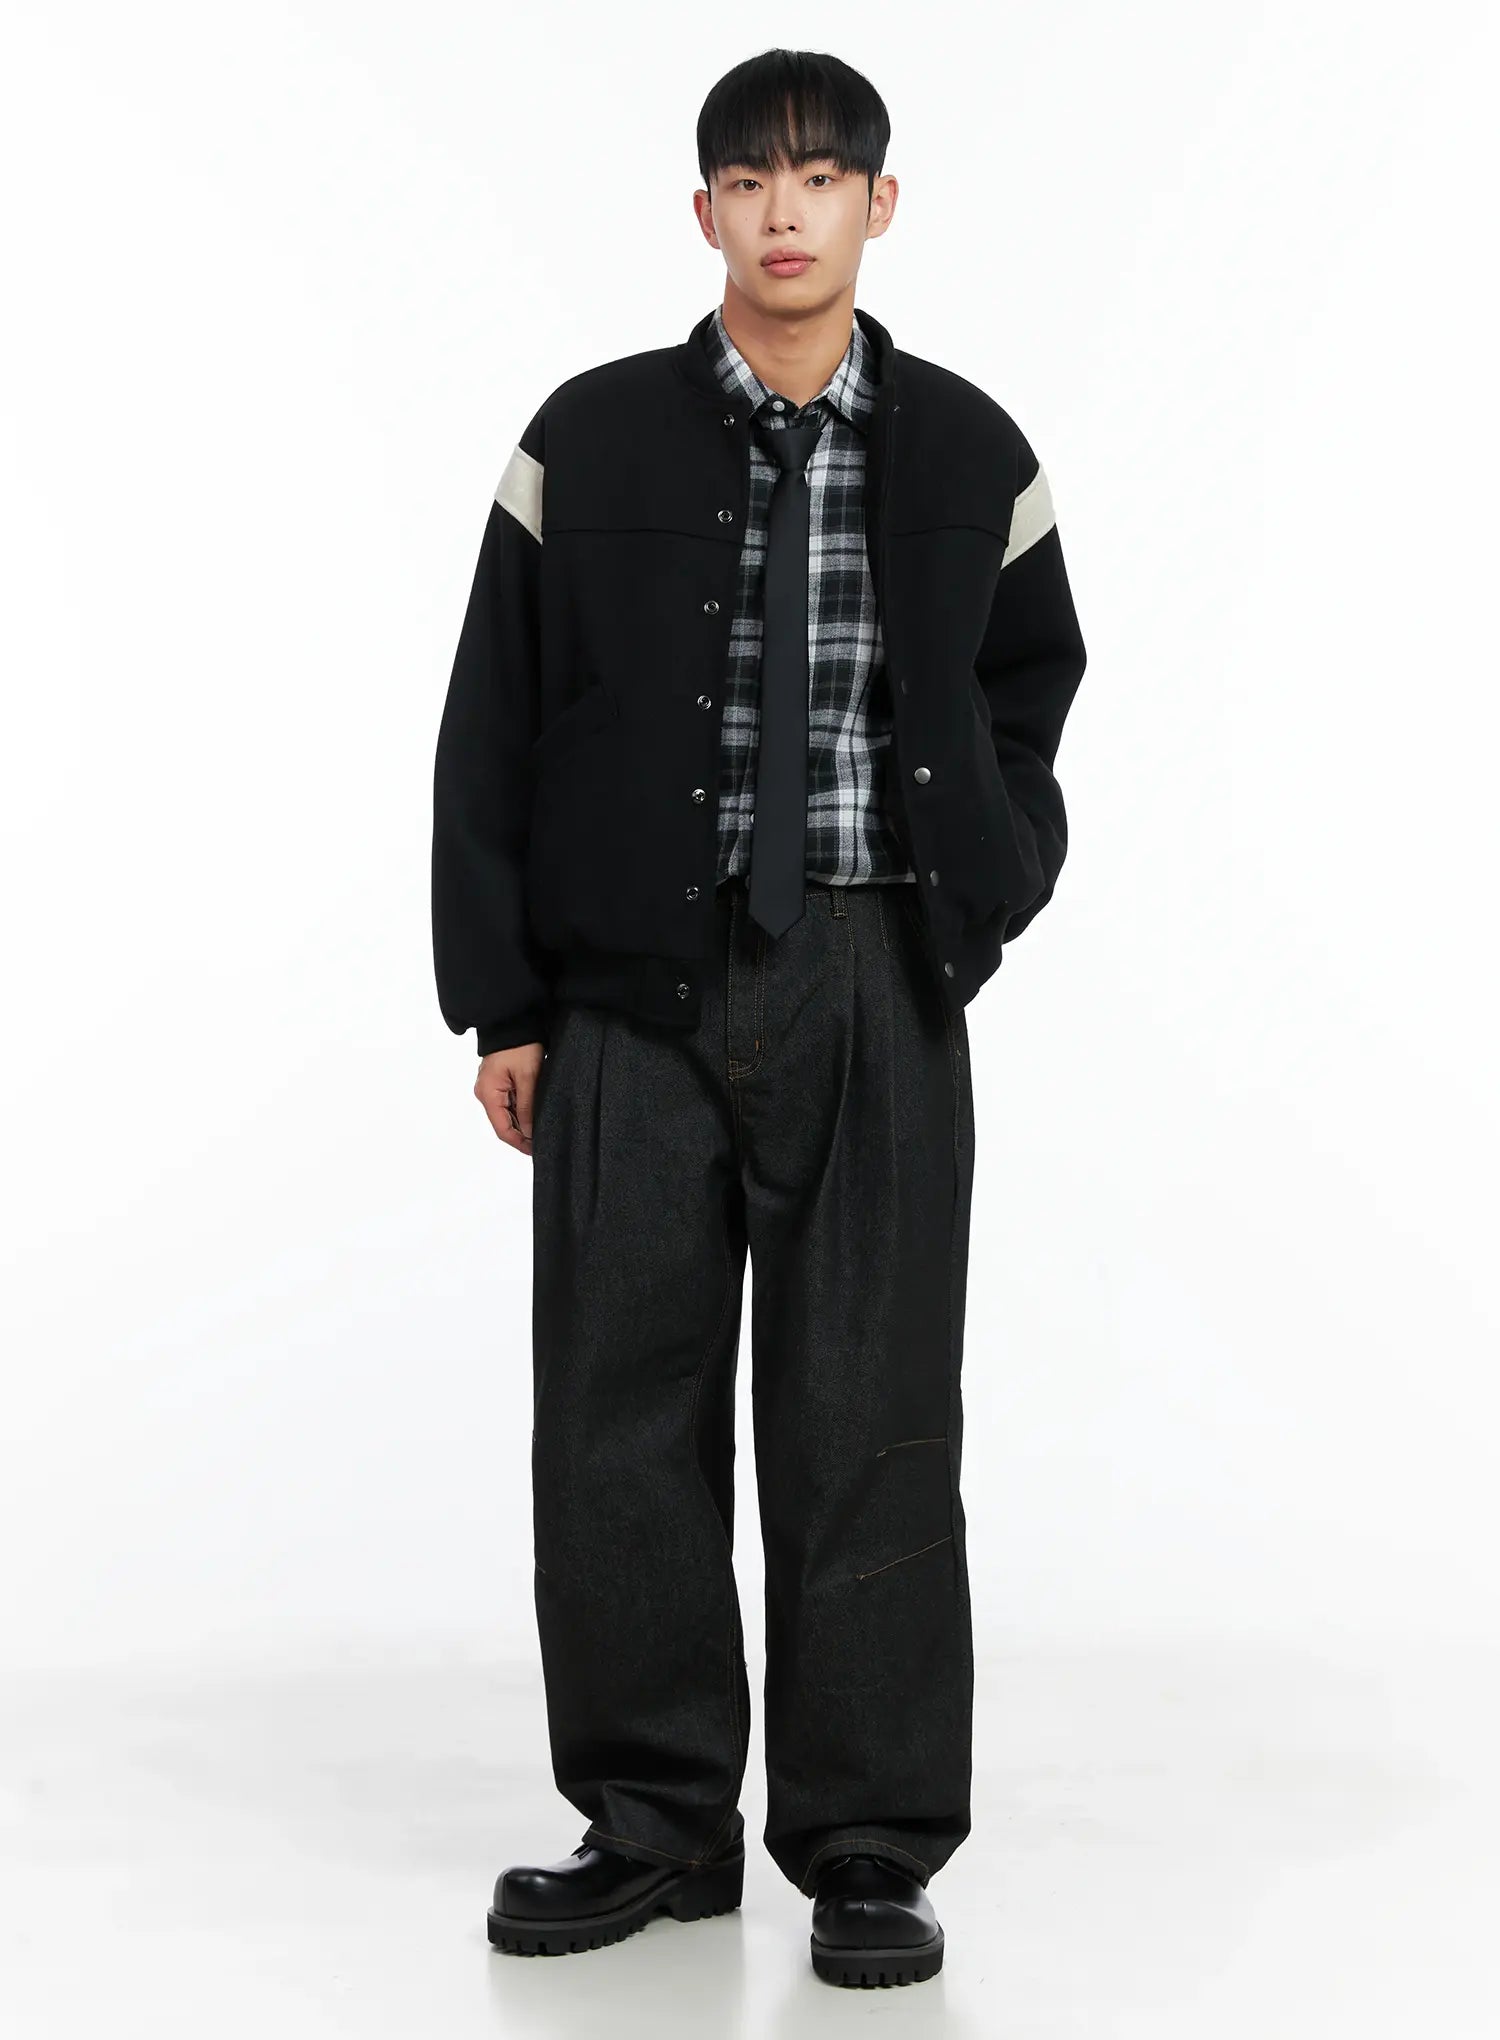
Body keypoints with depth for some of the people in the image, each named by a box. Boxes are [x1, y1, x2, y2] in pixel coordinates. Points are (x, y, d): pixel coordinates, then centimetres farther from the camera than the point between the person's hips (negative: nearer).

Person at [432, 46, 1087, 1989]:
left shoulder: (968, 456, 6)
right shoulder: (587, 444, 3)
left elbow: (1026, 696, 17)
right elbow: (492, 734, 5)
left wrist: (982, 897, 1)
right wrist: (500, 1004, 1)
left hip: (876, 991, 0)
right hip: (637, 988, 0)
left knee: (872, 1422, 2)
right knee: (619, 1409, 4)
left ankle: (868, 1848, 12)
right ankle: (654, 1823, 17)